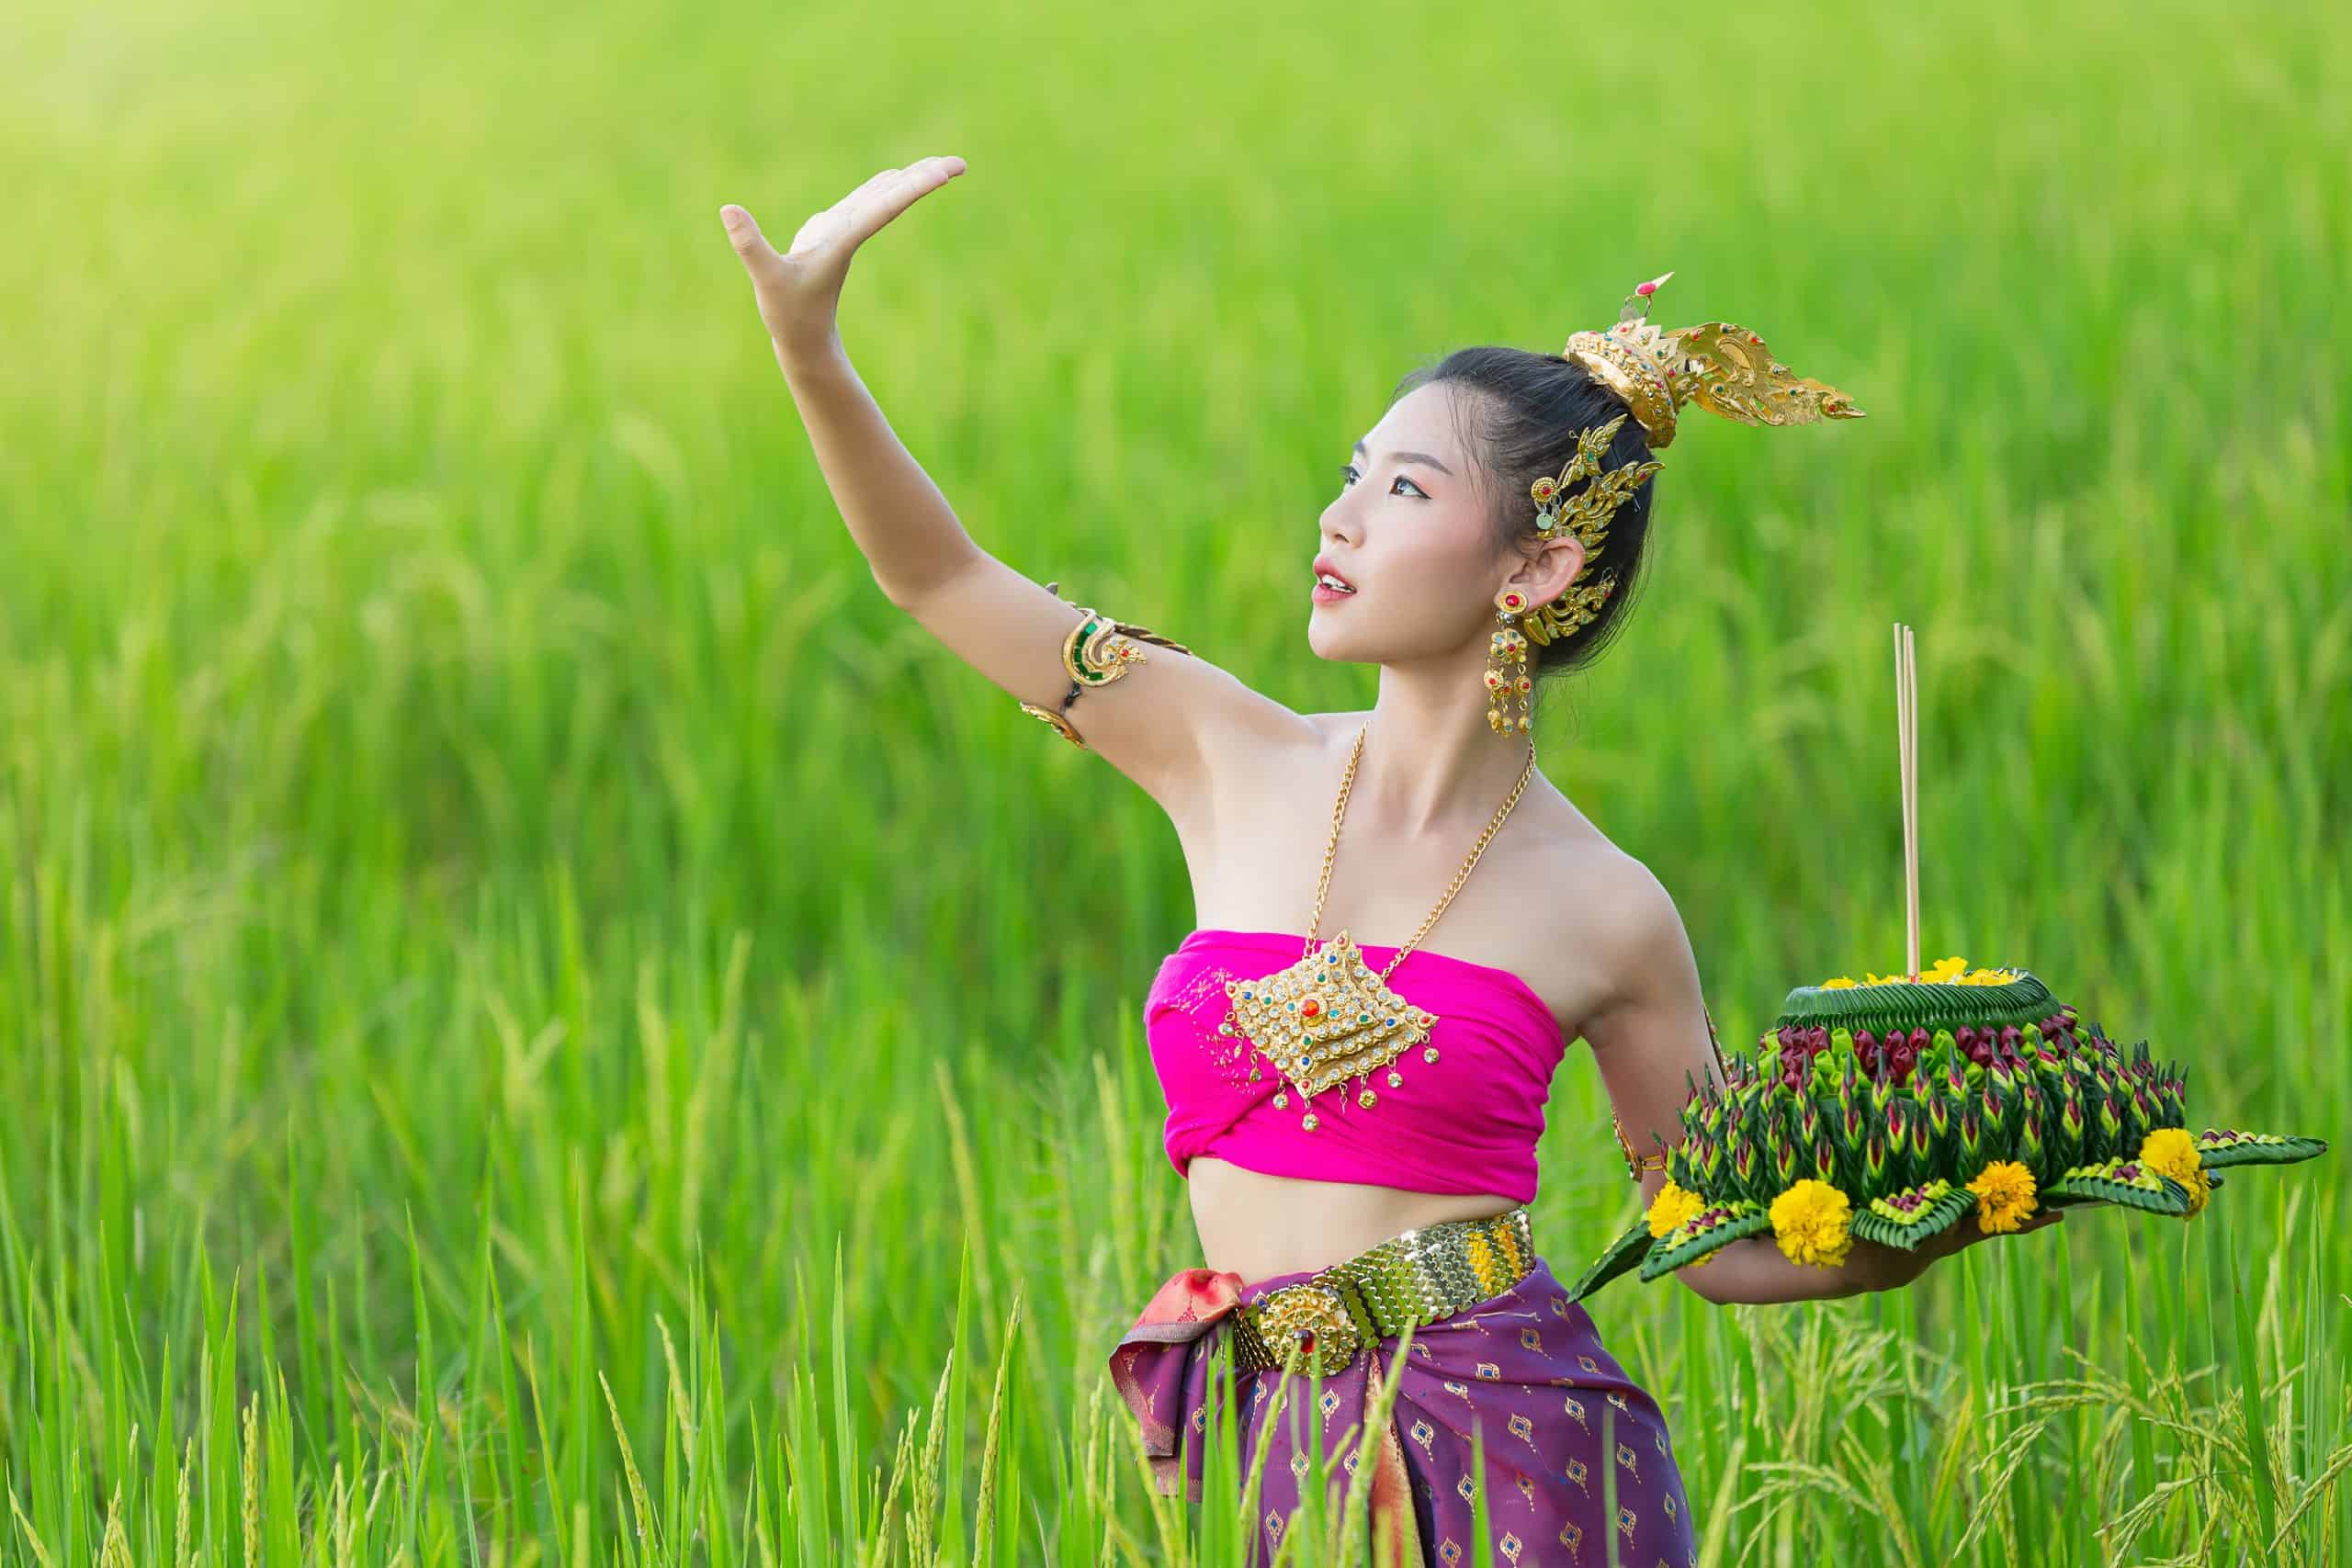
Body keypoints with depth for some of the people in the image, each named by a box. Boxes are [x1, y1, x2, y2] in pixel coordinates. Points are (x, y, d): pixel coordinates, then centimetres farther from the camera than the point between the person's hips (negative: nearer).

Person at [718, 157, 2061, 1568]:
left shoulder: (1607, 916, -1)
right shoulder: (1236, 761, 6)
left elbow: (1725, 1241, 7)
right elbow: (939, 576, 8)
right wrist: (808, 339, -3)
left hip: (1508, 1449, -3)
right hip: (1268, 1446, 3)